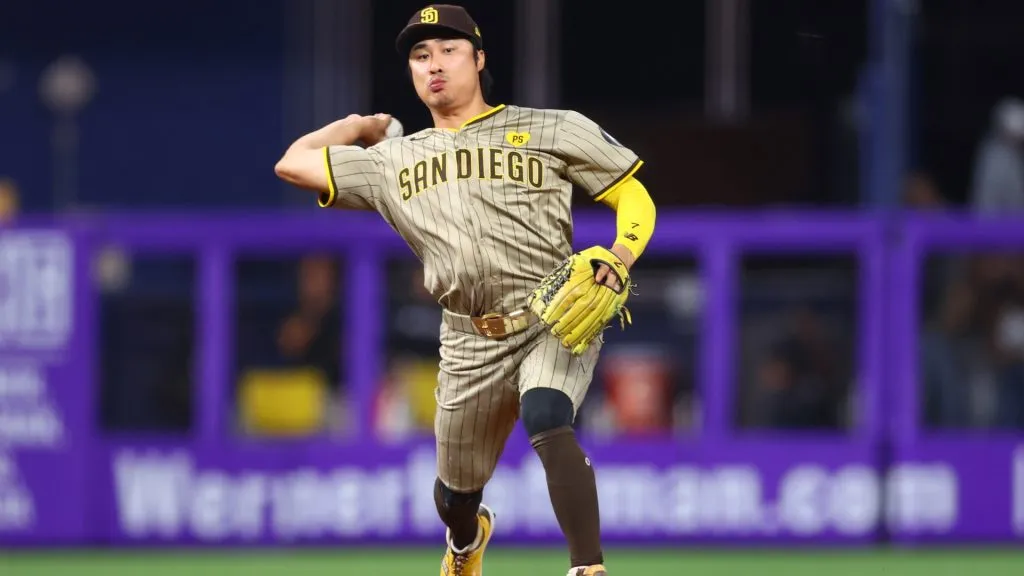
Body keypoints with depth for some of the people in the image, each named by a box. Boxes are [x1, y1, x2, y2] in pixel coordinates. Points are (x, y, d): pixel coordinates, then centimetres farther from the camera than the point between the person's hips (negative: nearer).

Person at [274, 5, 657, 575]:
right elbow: (294, 163, 15)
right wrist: (363, 126, 26)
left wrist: (617, 258, -15)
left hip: (554, 323, -4)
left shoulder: (550, 131, 3)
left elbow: (635, 196, 3)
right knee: (456, 494, 16)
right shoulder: (394, 161, 14)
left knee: (547, 422, -34)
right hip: (471, 345, 4)